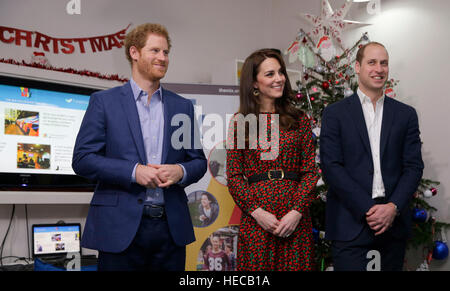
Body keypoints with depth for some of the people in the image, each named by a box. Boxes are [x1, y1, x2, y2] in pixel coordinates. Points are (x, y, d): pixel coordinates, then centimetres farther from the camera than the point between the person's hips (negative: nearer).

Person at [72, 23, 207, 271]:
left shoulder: (182, 106, 12)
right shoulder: (104, 101, 2)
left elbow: (199, 161, 14)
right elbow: (82, 159, -4)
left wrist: (180, 171, -9)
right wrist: (133, 171, -15)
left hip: (171, 228, 3)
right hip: (120, 228, -3)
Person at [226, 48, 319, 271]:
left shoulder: (299, 119, 7)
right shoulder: (239, 121, 4)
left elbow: (310, 171, 3)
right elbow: (234, 176, 2)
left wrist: (297, 211, -9)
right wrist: (257, 211, -10)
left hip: (295, 220, 1)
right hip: (255, 220, -1)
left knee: (296, 265, 6)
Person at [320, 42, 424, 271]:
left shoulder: (406, 114, 11)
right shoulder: (335, 113, 3)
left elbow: (414, 166, 6)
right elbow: (331, 166, -5)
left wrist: (393, 207, -9)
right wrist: (367, 209, -12)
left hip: (394, 223, 3)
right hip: (350, 223, -2)